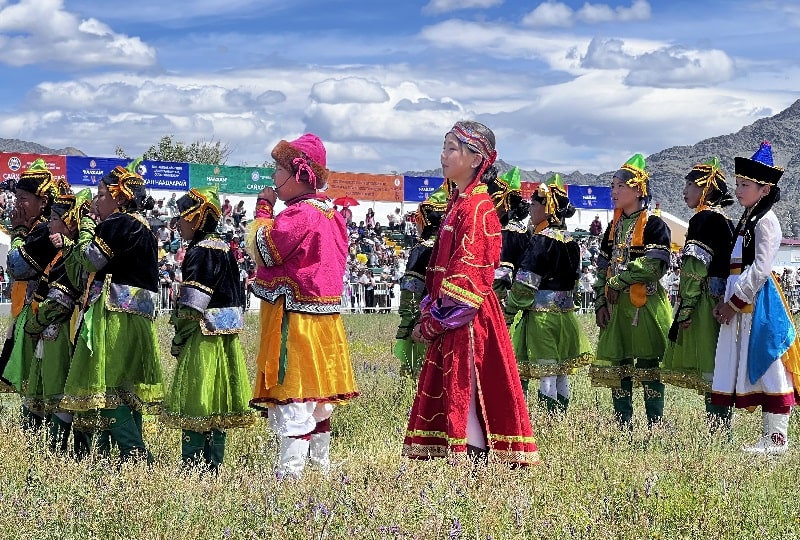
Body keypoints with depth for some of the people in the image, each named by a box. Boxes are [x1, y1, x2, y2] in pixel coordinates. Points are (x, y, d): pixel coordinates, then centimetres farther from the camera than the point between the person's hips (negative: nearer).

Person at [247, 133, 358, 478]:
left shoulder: (300, 214, -18)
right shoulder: (329, 214, 13)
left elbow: (263, 250, -16)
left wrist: (263, 210, -3)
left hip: (294, 321, -10)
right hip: (324, 318, 10)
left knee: (292, 401, -9)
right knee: (318, 401, 16)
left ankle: (289, 472, -9)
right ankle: (321, 466, 25)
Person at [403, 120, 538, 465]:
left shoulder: (477, 207, -12)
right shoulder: (459, 202, 17)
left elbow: (468, 272, -18)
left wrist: (434, 320, -16)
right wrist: (431, 315, 9)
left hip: (467, 319, -9)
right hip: (450, 319, 10)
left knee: (466, 396, -7)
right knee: (451, 395, 11)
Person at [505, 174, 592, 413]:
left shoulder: (541, 240, -14)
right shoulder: (569, 241, 11)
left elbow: (525, 284, -16)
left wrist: (508, 312, -8)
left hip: (541, 314, -8)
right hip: (564, 312, 8)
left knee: (546, 375, -7)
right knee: (561, 373, 11)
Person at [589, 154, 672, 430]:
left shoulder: (654, 225, -6)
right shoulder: (613, 229, 16)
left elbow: (654, 266, -17)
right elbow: (603, 269, 17)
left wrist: (619, 282, -13)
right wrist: (601, 302, 8)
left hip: (646, 306, -7)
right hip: (617, 307, 7)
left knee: (649, 367, -5)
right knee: (617, 369, 7)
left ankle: (655, 428, -1)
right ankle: (623, 428, 13)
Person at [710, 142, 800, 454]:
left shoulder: (766, 222, -10)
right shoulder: (746, 220, 17)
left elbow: (760, 270, -17)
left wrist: (734, 302, -16)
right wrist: (726, 301, 7)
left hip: (758, 301, -9)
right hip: (740, 301, 9)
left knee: (765, 365, -7)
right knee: (749, 366, 9)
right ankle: (770, 436, 14)